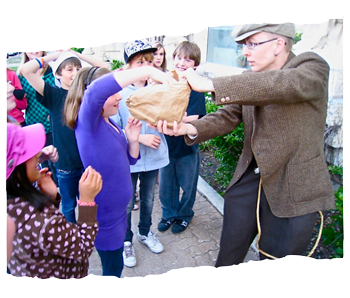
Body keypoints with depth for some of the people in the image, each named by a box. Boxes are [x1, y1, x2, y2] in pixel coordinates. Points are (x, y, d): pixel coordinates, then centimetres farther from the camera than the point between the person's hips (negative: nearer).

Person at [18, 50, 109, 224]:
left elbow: (105, 67, 1)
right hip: (66, 163, -2)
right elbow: (26, 70, -17)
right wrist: (53, 56, -9)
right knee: (69, 206, 17)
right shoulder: (54, 95, -7)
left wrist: (78, 55, -3)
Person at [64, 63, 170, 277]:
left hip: (116, 209, 8)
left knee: (115, 265, 25)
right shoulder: (87, 121, -21)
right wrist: (148, 71, -45)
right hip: (104, 213, -8)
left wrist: (133, 139, -10)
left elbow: (130, 160, 11)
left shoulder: (110, 123, 4)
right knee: (113, 268, 13)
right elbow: (95, 91, -44)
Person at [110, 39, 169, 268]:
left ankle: (145, 232, 49)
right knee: (127, 205, 14)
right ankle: (126, 241, 40)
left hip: (153, 157, 3)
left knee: (148, 200, 23)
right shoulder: (119, 93, -15)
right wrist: (140, 138, -21)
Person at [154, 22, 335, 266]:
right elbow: (227, 116, 0)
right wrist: (190, 128, -20)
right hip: (249, 179, 6)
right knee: (228, 256, 19)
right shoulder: (251, 82, 6)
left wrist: (210, 85, -36)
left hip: (293, 189, -5)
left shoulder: (312, 67, -12)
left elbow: (287, 84, -33)